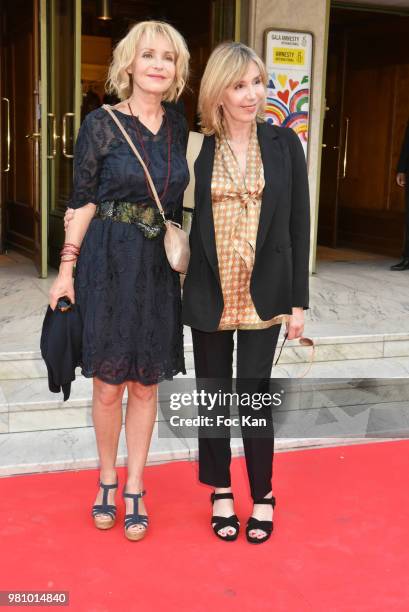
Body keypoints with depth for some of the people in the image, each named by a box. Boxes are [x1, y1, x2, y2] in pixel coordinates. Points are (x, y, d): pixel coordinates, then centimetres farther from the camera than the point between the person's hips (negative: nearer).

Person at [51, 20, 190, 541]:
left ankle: (134, 486, 23)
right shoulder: (101, 124, -5)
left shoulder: (178, 127, 7)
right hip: (108, 265, -3)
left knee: (145, 384, 9)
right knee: (108, 384, 5)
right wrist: (66, 269, -9)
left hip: (158, 268, 3)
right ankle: (107, 479, 27)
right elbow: (82, 202, -5)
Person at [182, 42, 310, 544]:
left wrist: (298, 301, -2)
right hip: (209, 295, 1)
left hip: (263, 295, -1)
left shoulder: (284, 143, -1)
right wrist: (177, 288, 1)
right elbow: (182, 221, 4)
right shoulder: (198, 148, 0)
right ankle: (221, 493, 29)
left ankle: (262, 496, 24)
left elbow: (298, 224, 0)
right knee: (213, 397, 11)